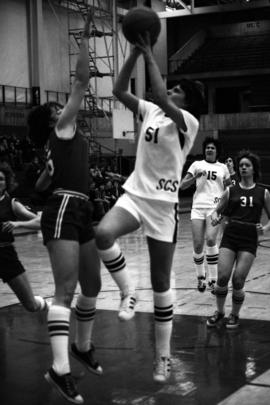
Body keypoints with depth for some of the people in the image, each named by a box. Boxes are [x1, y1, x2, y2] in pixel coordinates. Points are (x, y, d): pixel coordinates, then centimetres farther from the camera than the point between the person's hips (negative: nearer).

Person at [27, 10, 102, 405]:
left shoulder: (61, 143, 25)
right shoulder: (63, 128, 1)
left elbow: (40, 184, 31)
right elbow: (82, 79, -7)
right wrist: (85, 36, -3)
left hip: (79, 213, 10)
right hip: (64, 211, -10)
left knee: (91, 285, 16)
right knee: (66, 289, -17)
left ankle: (83, 347, 33)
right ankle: (60, 368, -22)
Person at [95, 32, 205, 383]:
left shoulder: (188, 121, -9)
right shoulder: (150, 111, 9)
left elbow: (162, 97, -26)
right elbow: (119, 90, 3)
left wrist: (150, 55, -18)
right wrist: (136, 51, -4)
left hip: (163, 204, -4)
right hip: (134, 194, 4)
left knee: (161, 283, 3)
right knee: (103, 234, -31)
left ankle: (163, 355, 17)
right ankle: (128, 292, -7)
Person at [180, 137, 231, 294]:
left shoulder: (223, 167, 13)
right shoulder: (197, 164, 11)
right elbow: (182, 185, 7)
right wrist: (196, 176, -9)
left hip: (215, 207, -1)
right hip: (198, 206, 1)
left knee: (210, 239, -23)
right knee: (198, 245, -5)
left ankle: (213, 279, -12)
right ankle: (201, 276, 21)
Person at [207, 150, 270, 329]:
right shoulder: (231, 190, 8)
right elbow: (218, 210, 15)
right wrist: (215, 217, -7)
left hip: (249, 240, -1)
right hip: (230, 236, 1)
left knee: (238, 281, -6)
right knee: (222, 277, -7)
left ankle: (235, 315, 17)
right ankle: (219, 312, 16)